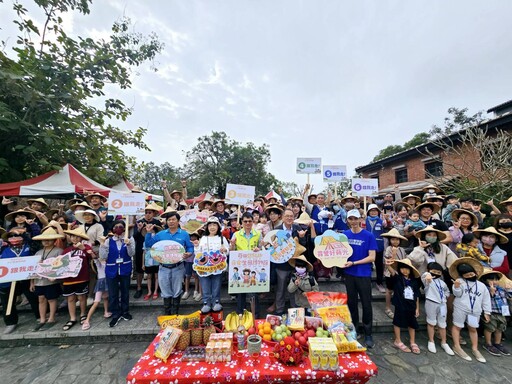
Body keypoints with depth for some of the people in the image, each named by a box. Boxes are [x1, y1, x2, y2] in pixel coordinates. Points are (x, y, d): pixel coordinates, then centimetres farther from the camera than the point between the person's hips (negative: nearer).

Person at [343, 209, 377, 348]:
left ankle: (368, 334, 25)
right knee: (352, 303, 15)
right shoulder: (344, 235, 0)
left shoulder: (369, 236, -10)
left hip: (364, 274, -3)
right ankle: (354, 330, 33)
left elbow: (372, 257, -11)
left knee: (366, 304, 8)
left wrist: (353, 263, -18)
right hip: (349, 274, 3)